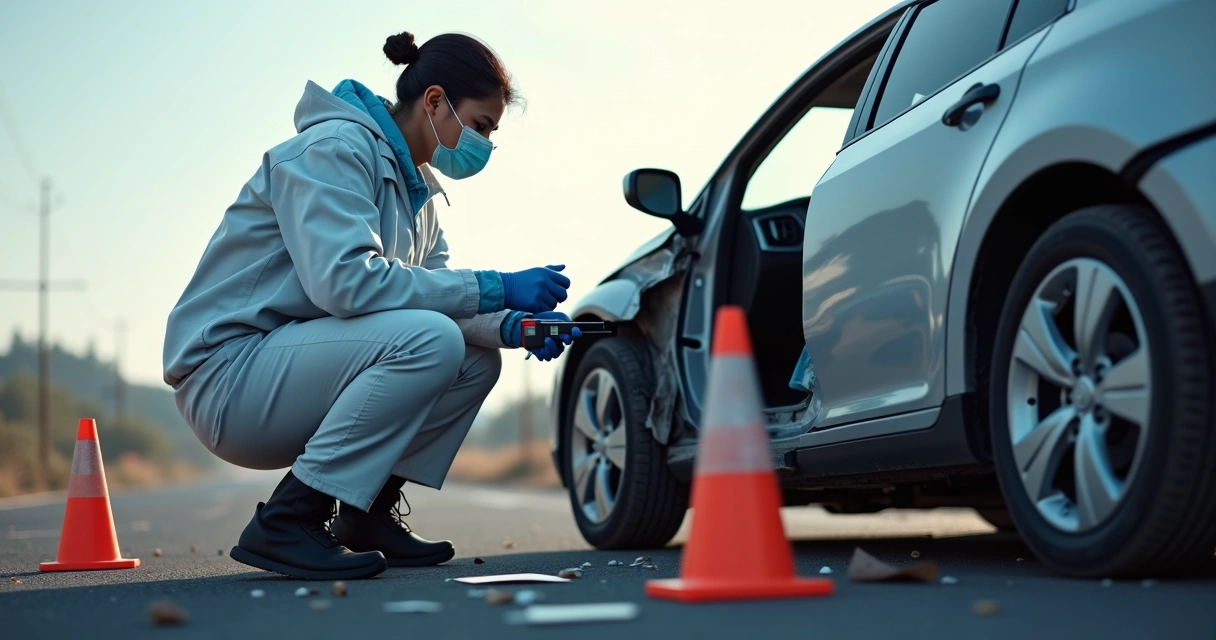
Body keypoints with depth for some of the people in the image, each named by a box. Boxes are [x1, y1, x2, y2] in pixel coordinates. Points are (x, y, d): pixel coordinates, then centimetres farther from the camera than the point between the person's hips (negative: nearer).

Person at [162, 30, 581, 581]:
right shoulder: (334, 148, -15)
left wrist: (508, 325, -8)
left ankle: (365, 515, 5)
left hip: (292, 361, 10)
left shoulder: (414, 186, 15)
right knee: (429, 340, -27)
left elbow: (431, 293, 13)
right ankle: (286, 523, -22)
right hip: (229, 374, -9)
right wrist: (492, 290, -25)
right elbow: (343, 281, -29)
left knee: (477, 359, 4)